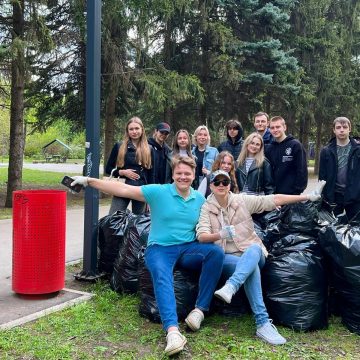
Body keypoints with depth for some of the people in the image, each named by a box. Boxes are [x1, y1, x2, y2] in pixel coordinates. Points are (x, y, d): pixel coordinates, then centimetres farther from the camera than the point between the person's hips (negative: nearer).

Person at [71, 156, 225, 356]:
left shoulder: (199, 199, 11)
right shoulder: (159, 192, -2)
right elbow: (124, 190, -6)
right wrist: (89, 181, -12)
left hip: (188, 249, 3)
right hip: (160, 249, -3)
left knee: (216, 252, -25)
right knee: (162, 277, -35)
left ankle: (200, 309, -20)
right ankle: (173, 330, -49)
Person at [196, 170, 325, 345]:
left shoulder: (242, 200, 4)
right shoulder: (207, 208, 2)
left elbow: (274, 200, 0)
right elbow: (201, 236, -11)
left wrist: (308, 196, -5)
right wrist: (220, 234, -34)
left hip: (252, 252, 1)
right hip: (227, 258, -1)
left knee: (254, 249, -35)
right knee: (252, 267, -33)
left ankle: (230, 288, -55)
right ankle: (263, 323, -39)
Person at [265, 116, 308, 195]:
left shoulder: (295, 145, -4)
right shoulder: (268, 148, 9)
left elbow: (302, 169, -8)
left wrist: (298, 189, -13)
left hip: (291, 193, -4)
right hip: (274, 193, 4)